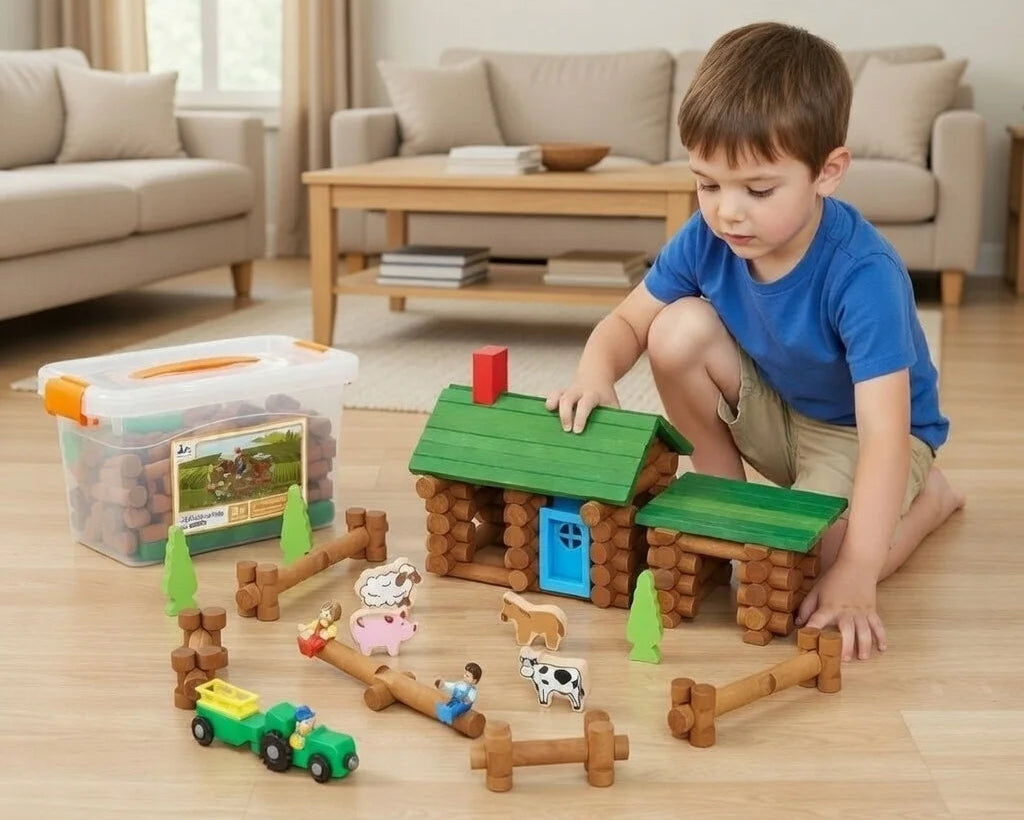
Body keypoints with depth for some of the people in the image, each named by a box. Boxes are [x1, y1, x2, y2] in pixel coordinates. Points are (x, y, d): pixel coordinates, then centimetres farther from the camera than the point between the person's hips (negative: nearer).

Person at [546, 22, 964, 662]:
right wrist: (595, 375, -32)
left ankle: (927, 497, 3)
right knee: (678, 330, -22)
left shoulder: (864, 273, -35)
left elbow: (884, 432, -39)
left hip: (859, 433, -5)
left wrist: (855, 573, -48)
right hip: (775, 414, 5)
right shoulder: (706, 238, -20)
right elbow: (627, 322, -7)